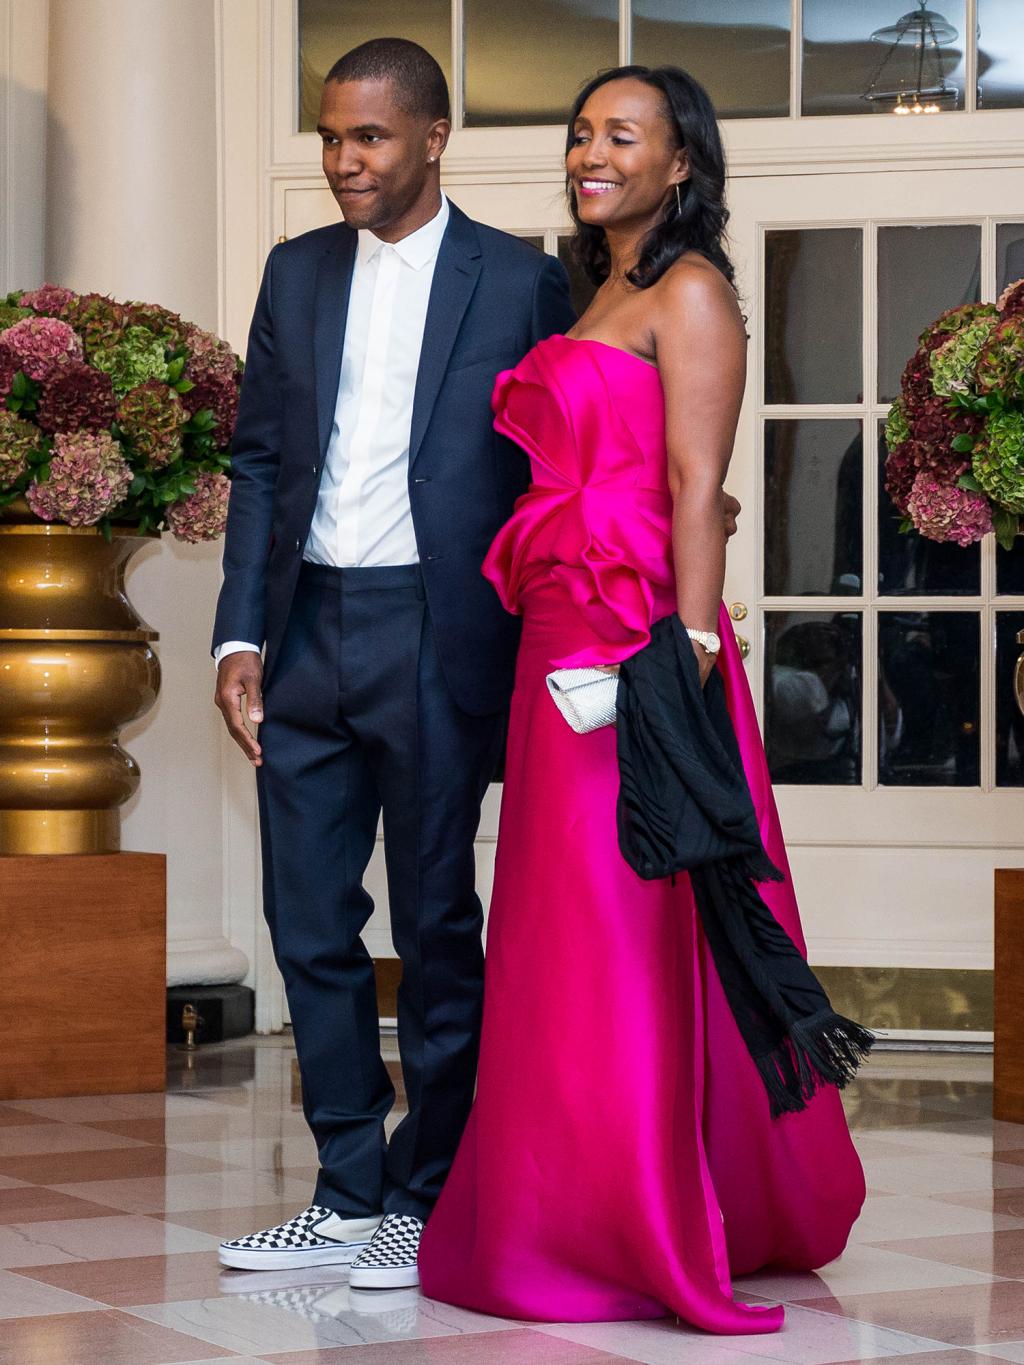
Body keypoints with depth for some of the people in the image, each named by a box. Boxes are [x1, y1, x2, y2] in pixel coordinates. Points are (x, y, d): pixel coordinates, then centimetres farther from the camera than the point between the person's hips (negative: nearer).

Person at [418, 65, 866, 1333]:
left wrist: (687, 654, -22)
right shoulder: (598, 296, 20)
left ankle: (641, 1232, -2)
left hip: (638, 643, -9)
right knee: (566, 931, 10)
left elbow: (696, 490, -14)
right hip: (562, 644, 9)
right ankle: (580, 1215, 19)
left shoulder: (689, 293, -5)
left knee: (625, 933, -7)